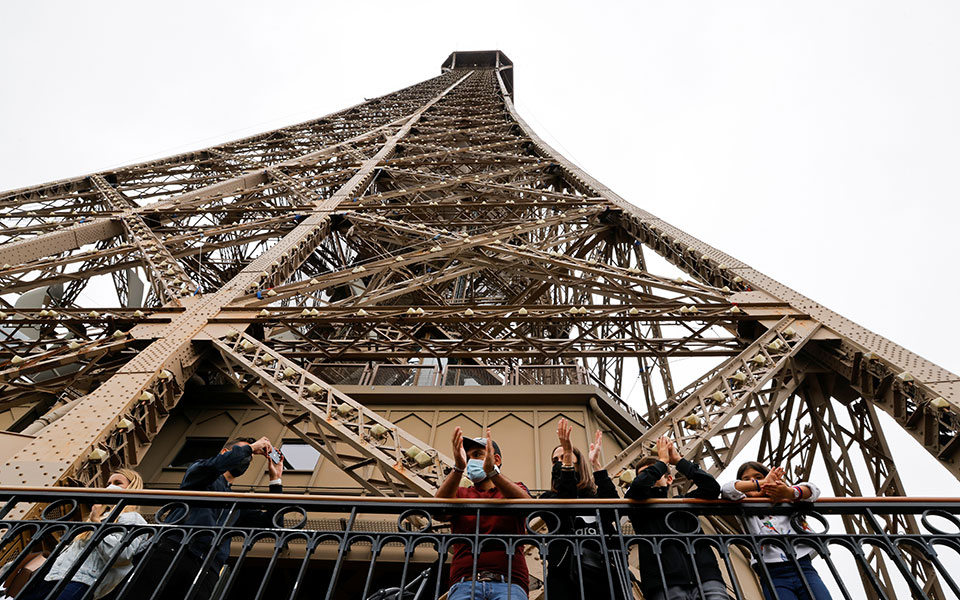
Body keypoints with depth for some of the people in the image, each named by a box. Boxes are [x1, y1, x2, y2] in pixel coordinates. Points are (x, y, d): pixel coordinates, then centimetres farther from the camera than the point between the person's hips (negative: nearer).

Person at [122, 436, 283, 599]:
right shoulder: (197, 468, 16)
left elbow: (270, 522, 19)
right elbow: (215, 464, -10)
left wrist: (275, 478, 19)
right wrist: (252, 447, 3)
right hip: (172, 551, -4)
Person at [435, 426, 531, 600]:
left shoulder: (515, 489, 17)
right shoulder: (460, 493, 20)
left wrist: (492, 471, -23)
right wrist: (458, 468, -19)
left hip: (508, 583, -1)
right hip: (465, 582, 1)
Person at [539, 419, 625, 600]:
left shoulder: (597, 496, 17)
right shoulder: (549, 497, 13)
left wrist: (596, 463, -7)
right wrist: (566, 458, -17)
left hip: (606, 572, 1)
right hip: (567, 576, -1)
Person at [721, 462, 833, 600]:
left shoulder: (785, 501, 21)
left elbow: (813, 490, 4)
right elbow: (727, 490, -5)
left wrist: (789, 492, -17)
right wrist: (761, 484, -2)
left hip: (804, 567, 2)